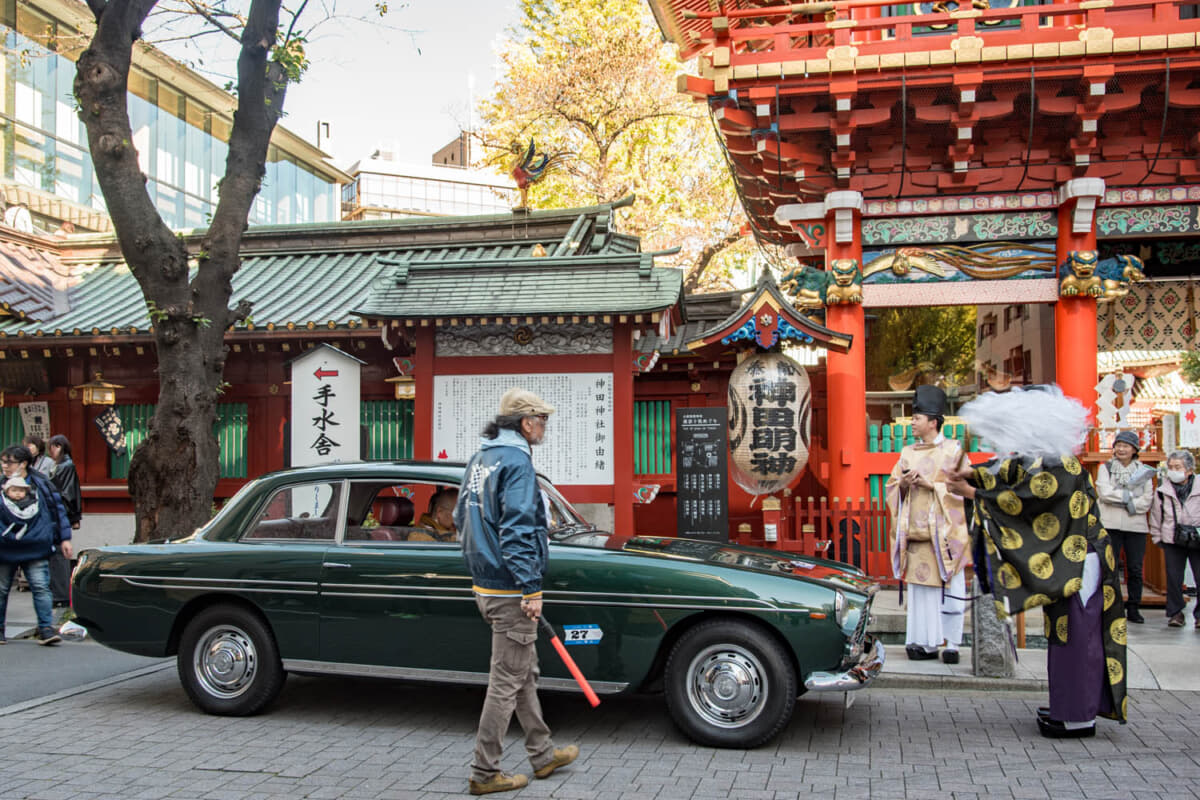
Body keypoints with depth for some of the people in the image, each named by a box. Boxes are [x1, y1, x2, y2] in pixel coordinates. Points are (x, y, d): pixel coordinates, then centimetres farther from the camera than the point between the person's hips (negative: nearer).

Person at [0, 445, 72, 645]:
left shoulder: (40, 484, 0)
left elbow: (57, 509, 6)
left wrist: (64, 538, 5)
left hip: (35, 548, -2)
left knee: (41, 587, -6)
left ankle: (46, 628, -2)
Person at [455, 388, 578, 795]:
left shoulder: (480, 458, 12)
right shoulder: (516, 461, -18)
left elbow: (461, 517, 19)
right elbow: (517, 529, -24)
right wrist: (531, 588, -21)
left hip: (486, 585, 10)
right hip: (510, 591, -10)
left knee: (525, 673, 19)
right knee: (506, 681, 0)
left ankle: (543, 754, 31)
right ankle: (485, 773, 10)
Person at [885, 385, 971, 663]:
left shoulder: (953, 451, 2)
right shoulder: (908, 453, 16)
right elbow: (891, 487, 16)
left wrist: (932, 484, -13)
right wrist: (903, 484, -5)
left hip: (945, 532, -4)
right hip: (916, 532, 4)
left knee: (950, 589, -3)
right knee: (920, 589, 2)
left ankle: (952, 644, 4)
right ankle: (926, 643, 7)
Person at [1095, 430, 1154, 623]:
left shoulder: (1144, 471, 11)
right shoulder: (1105, 468, 8)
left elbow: (1146, 501, 0)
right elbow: (1104, 492, -7)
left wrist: (1122, 501, -11)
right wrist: (1130, 495, -11)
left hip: (1136, 525, 1)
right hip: (1111, 525, -1)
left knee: (1135, 569, 3)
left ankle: (1133, 608, 12)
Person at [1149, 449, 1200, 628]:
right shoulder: (1162, 491, 2)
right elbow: (1156, 516, 11)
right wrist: (1158, 537, 10)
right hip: (1172, 541, 1)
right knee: (1173, 578, 3)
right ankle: (1175, 612, 16)